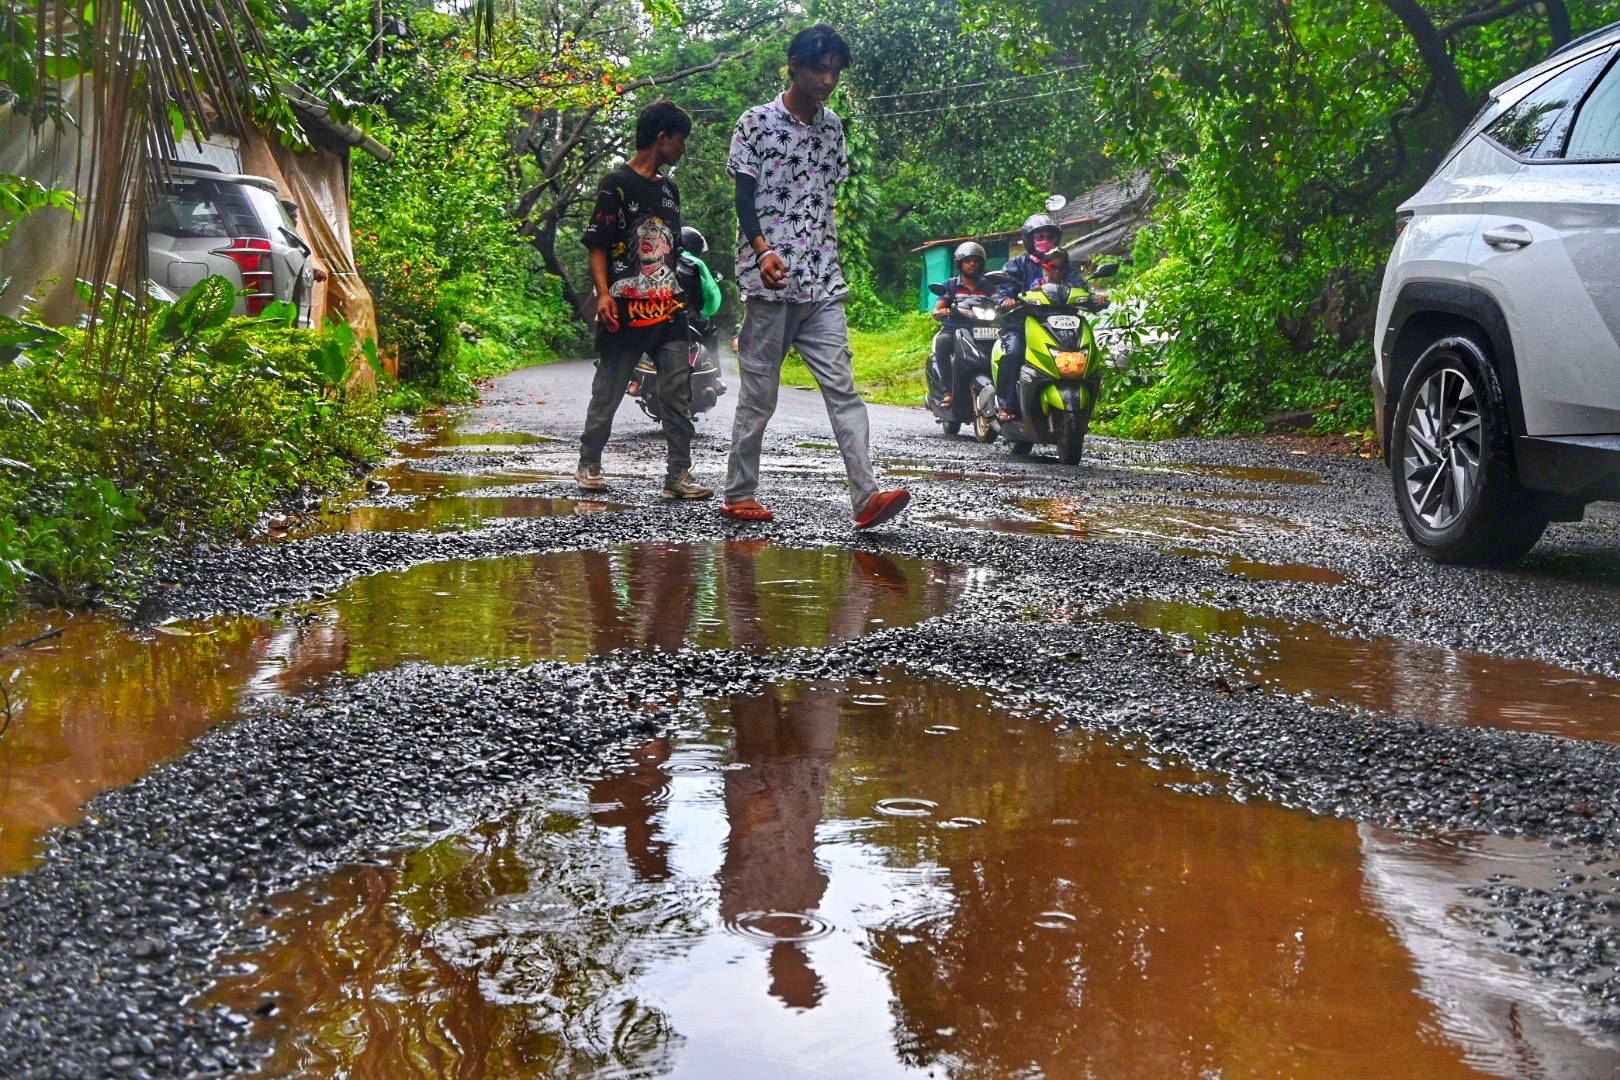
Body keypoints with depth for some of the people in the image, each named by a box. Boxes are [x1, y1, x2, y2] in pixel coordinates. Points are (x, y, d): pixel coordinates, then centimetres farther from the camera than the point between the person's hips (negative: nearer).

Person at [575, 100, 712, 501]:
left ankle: (678, 476, -2)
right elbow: (597, 246, -8)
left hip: (668, 311, 6)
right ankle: (588, 464, 18)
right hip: (626, 312, -6)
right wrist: (603, 294, -20)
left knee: (678, 393, -2)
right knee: (608, 392, 4)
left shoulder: (669, 189, 17)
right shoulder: (617, 185, -4)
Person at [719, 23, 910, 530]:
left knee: (842, 385, -6)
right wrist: (763, 251, -23)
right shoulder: (757, 123, -2)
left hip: (823, 282, 5)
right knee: (759, 392, 2)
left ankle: (867, 496, -14)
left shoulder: (833, 126, 14)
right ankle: (739, 493, 14)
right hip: (769, 282, -4)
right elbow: (744, 197, -7)